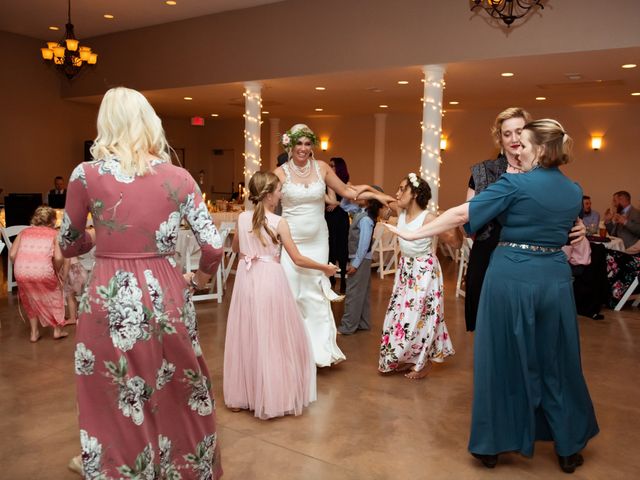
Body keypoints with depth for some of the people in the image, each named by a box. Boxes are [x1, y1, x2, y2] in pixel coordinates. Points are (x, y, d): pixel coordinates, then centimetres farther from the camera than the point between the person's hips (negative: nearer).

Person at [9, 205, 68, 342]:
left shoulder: (24, 232, 20)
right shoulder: (54, 234, 12)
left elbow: (12, 255, 7)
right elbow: (59, 258, -3)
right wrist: (55, 271, 14)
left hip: (21, 272, 3)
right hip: (43, 271, -3)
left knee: (30, 300, 27)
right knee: (55, 296, 24)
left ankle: (34, 333, 32)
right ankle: (57, 330, 28)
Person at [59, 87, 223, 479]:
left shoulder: (86, 174, -5)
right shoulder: (178, 177, -2)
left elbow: (69, 246, 8)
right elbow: (213, 246, -5)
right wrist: (199, 280, 15)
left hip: (110, 304, -1)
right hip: (167, 299, 2)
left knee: (116, 409, 15)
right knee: (178, 399, 20)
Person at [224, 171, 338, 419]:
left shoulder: (242, 218, 1)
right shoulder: (279, 222, -11)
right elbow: (298, 259, -8)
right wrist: (325, 267, 4)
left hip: (247, 280, 5)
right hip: (270, 280, -5)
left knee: (247, 336, 14)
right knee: (273, 339, 7)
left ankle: (241, 395, 26)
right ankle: (274, 396, 17)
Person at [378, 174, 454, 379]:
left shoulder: (428, 218, -22)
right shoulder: (400, 211, -3)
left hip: (424, 271, -7)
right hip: (405, 268, 7)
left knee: (420, 315, 1)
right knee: (402, 312, 13)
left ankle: (423, 363, 18)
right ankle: (407, 358, 28)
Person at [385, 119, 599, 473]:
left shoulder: (515, 184, -9)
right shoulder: (574, 192, 8)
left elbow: (461, 214, -13)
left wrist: (414, 234, -8)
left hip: (511, 277, -4)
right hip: (555, 280, 5)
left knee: (502, 360, 8)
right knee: (557, 365, 16)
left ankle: (492, 444, 22)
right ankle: (568, 448, 29)